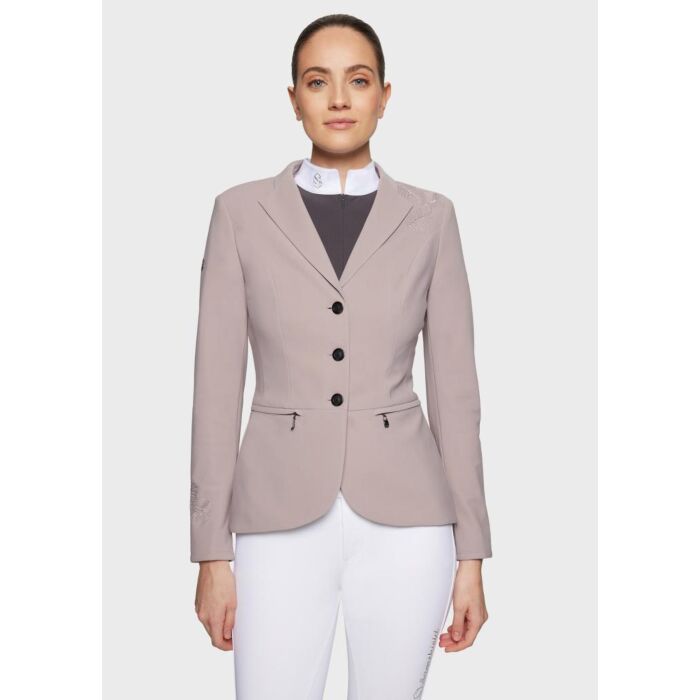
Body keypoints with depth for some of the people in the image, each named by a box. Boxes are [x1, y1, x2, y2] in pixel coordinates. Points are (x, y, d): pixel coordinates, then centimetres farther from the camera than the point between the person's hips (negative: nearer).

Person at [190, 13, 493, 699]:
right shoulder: (242, 211, 3)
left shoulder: (429, 217, 5)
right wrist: (211, 552, -2)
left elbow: (454, 389, 4)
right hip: (282, 516, 0)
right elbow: (217, 386, 1)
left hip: (402, 518, 1)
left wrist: (471, 556, 2)